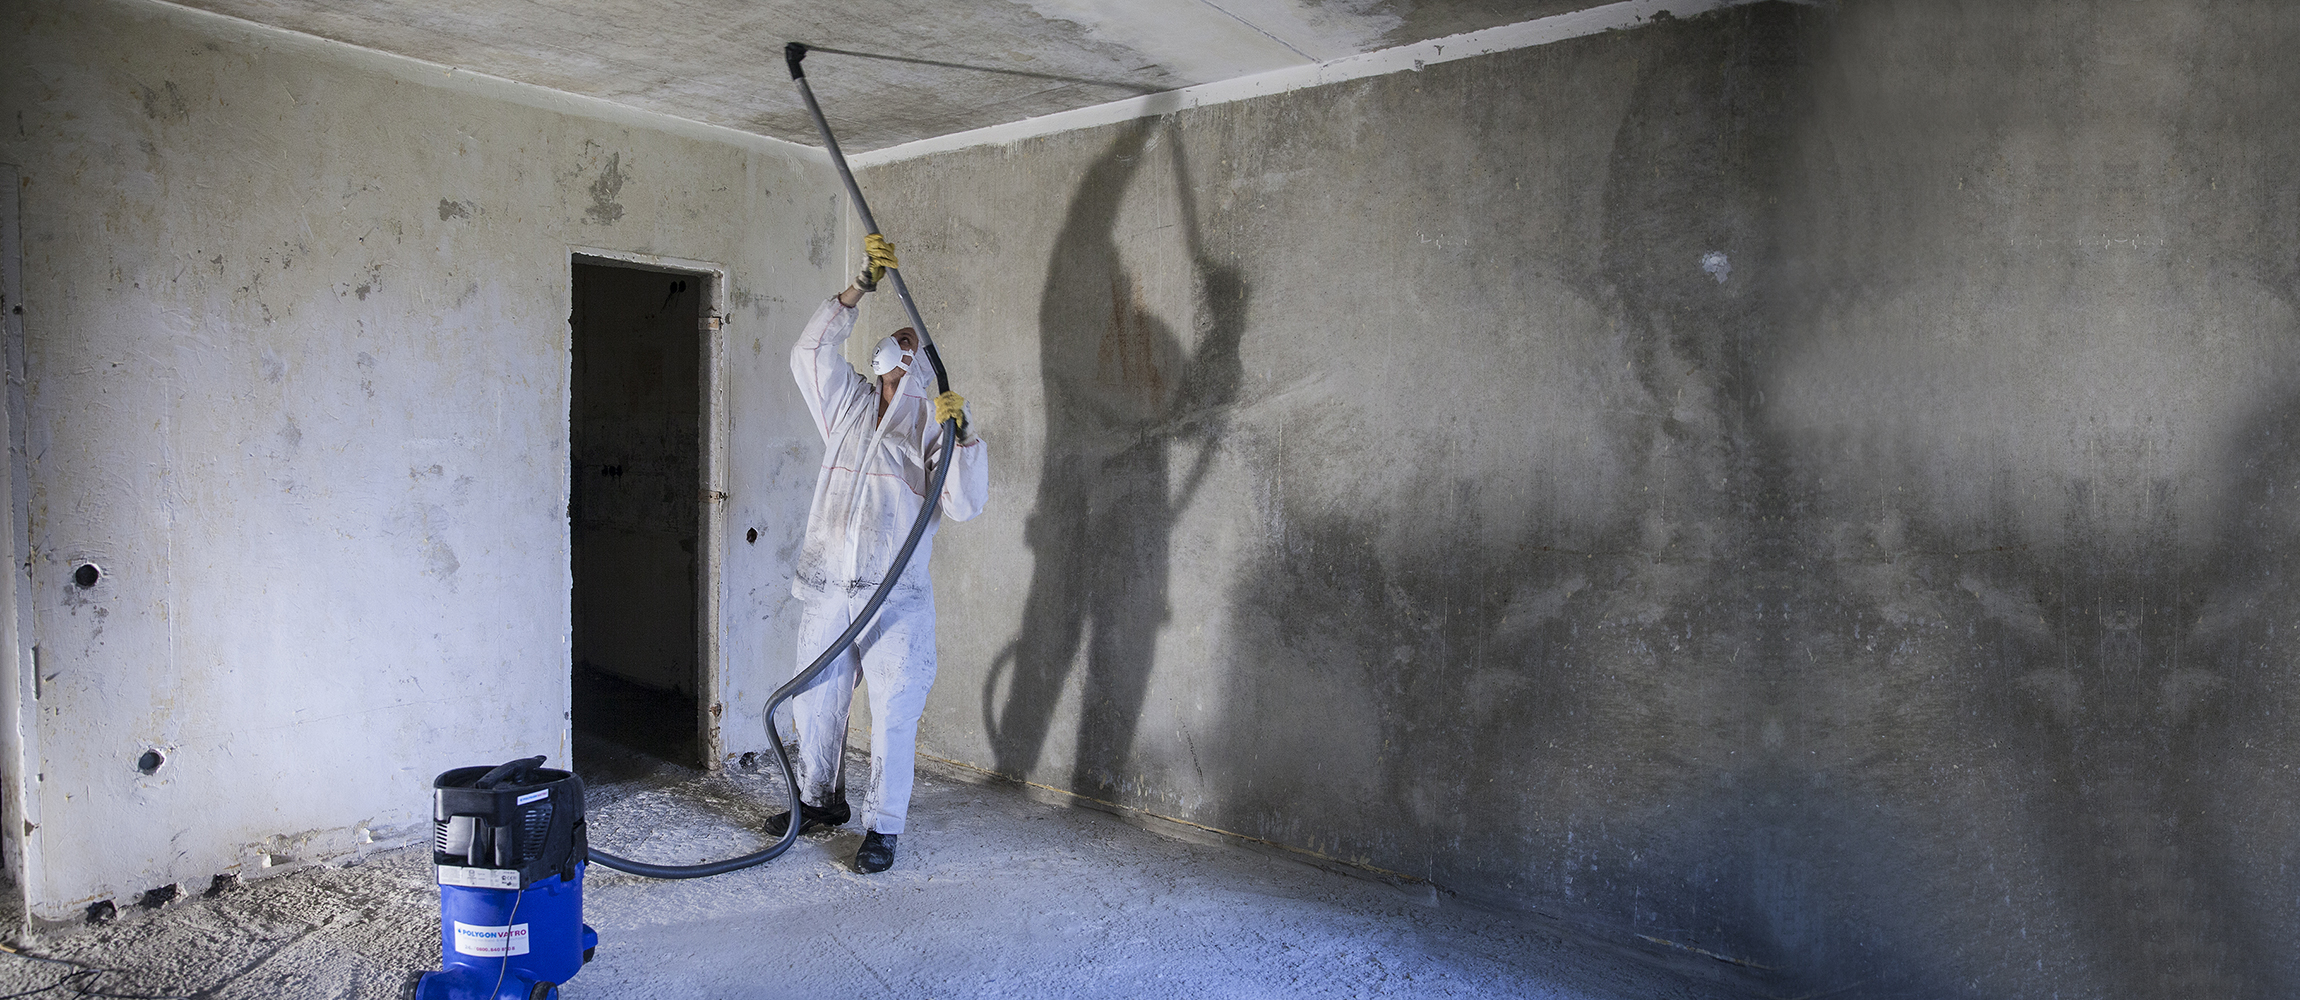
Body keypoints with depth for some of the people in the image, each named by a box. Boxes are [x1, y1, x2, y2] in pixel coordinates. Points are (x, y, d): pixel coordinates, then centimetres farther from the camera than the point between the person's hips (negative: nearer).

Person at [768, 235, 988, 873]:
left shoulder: (935, 424, 4)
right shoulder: (847, 403, 15)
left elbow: (965, 505, -7)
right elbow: (810, 353, 3)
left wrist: (963, 435, -20)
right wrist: (860, 288, -1)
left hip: (897, 596, -3)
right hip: (825, 587, 4)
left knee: (894, 713, -1)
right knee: (815, 701, 14)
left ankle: (883, 827, 13)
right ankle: (818, 801, 34)